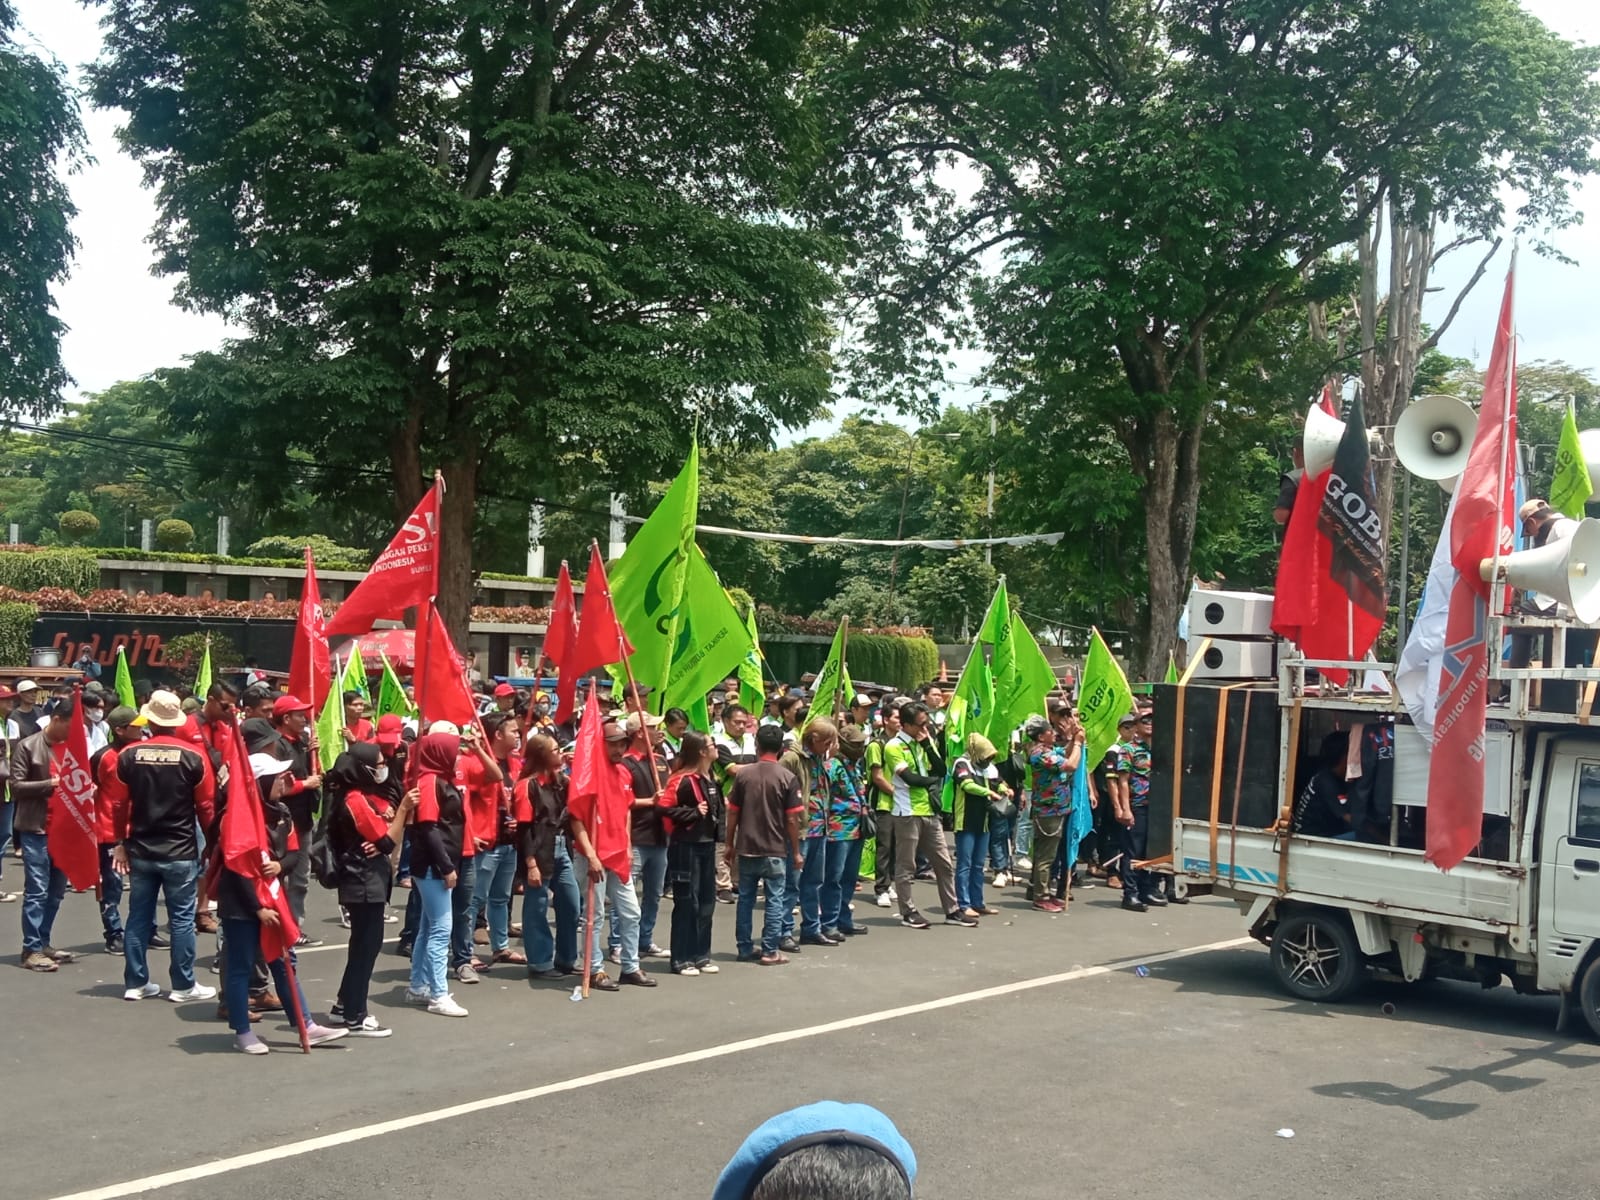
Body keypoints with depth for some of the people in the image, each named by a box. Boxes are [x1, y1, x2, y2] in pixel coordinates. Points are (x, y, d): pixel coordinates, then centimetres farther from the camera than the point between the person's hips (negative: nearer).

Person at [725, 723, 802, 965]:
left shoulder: (743, 774, -1)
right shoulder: (787, 777, -8)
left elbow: (732, 813, 2)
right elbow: (792, 819, -8)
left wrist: (730, 845, 13)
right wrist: (796, 852, 2)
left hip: (746, 848, 3)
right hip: (775, 850, -2)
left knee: (745, 899, 12)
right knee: (774, 901, 5)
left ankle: (745, 949, 18)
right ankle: (769, 952, 4)